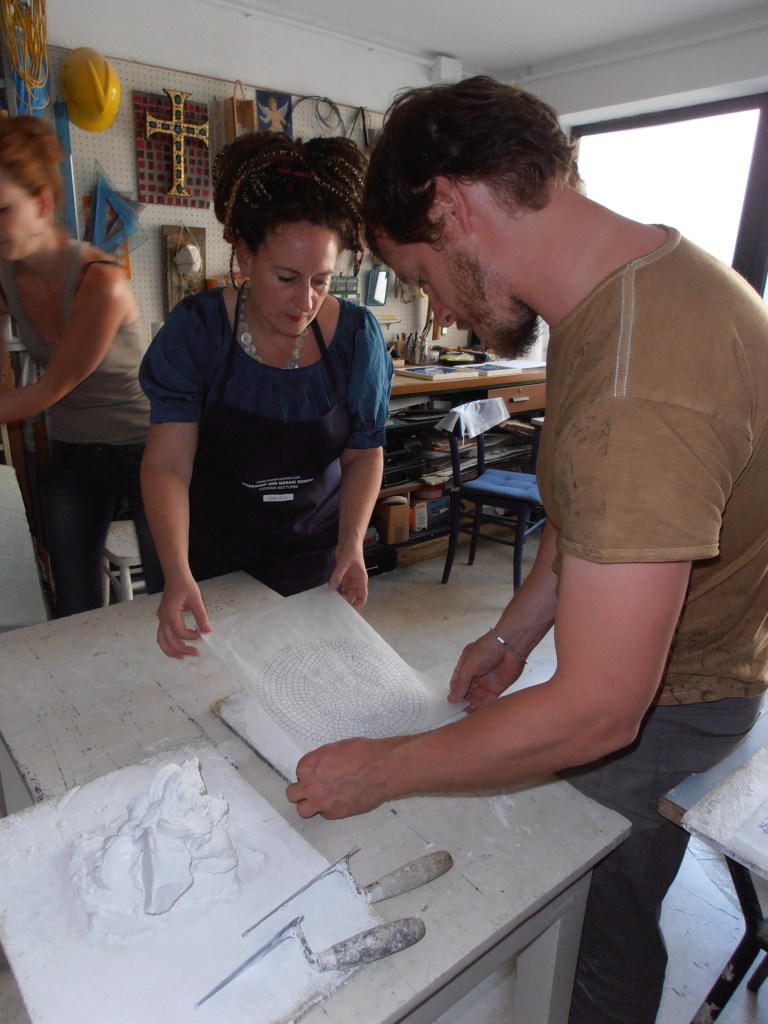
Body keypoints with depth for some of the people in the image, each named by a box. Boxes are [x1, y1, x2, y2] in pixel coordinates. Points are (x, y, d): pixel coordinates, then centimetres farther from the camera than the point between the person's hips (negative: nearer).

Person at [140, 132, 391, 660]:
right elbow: (168, 463, -21)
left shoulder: (357, 335, -12)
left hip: (317, 554, 1)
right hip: (214, 558, 0)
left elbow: (364, 453, -3)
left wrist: (352, 540, -18)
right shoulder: (196, 329, -16)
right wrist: (177, 573, -35)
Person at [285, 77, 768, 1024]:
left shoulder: (636, 395, -37)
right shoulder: (637, 272, -3)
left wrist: (380, 771, -21)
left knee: (601, 932, 16)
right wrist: (515, 631, 7)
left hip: (668, 708, -8)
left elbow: (597, 710, -33)